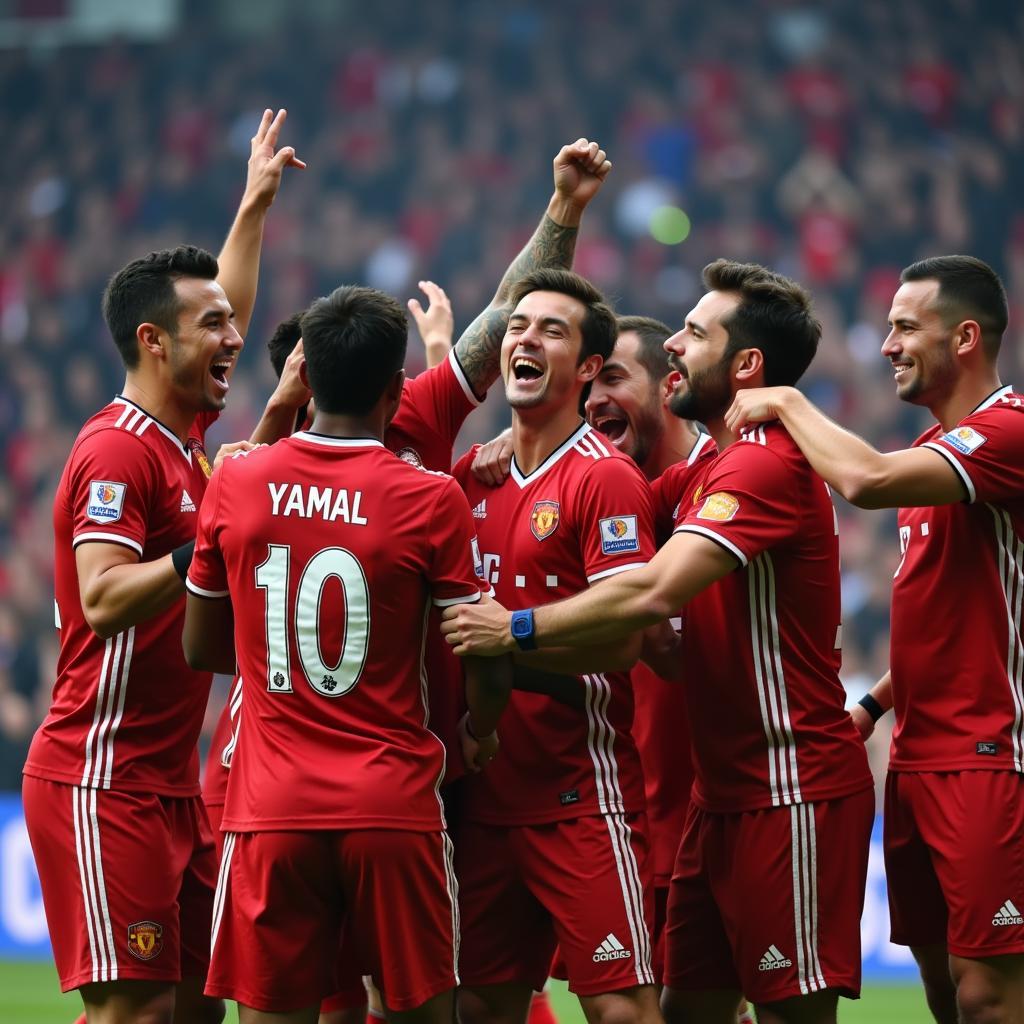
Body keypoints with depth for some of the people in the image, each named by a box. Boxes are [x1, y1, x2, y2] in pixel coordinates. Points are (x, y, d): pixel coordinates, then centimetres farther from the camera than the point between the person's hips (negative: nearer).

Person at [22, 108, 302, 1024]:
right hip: (105, 784, -9)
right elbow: (103, 600, -23)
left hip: (172, 782, 9)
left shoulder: (182, 433, 14)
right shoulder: (118, 451, -13)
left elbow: (224, 313, 33)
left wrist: (255, 203, 41)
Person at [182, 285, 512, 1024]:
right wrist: (480, 737, 16)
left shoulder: (235, 484, 2)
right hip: (394, 804, -2)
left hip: (272, 809, 2)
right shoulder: (432, 499, -7)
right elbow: (489, 665, -6)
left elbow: (201, 647, 13)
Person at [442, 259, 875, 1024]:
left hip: (791, 794, -10)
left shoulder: (767, 464, -17)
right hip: (727, 791, 10)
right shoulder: (722, 467, 17)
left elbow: (654, 594, -27)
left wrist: (519, 629, -18)